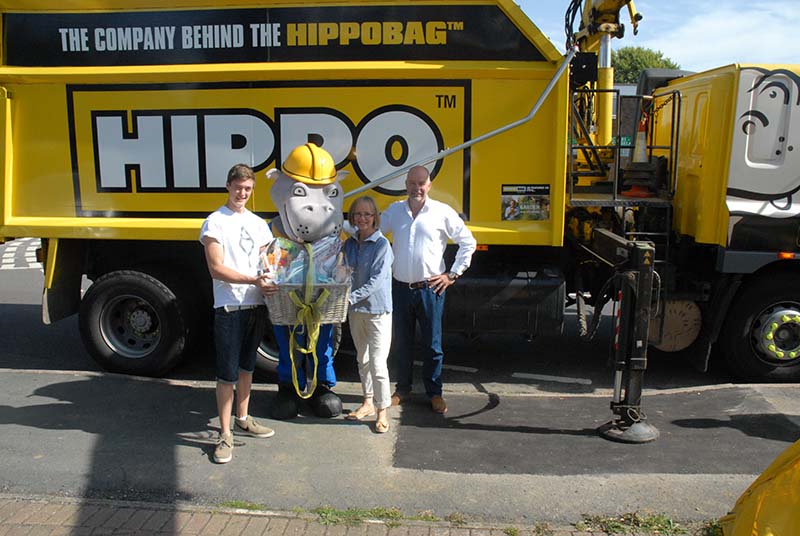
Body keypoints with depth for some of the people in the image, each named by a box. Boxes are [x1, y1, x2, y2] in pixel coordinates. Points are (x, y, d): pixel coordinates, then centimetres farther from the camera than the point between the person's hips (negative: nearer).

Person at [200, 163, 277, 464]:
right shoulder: (215, 222, -6)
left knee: (247, 367, 18)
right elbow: (216, 269, -13)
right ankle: (225, 434, 9)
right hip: (229, 308, -6)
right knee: (227, 374, -2)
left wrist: (271, 281, -4)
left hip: (256, 305, 6)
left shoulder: (258, 223, 13)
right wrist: (253, 280, -22)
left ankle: (243, 420, 33)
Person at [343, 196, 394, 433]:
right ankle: (368, 402, 33)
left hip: (377, 310, -7)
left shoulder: (382, 244, -13)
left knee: (378, 363, -7)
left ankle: (382, 411, 5)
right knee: (362, 359, 18)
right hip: (356, 310, 7)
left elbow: (377, 279, -19)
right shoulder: (350, 244, 6)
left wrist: (352, 297, -23)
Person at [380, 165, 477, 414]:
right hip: (400, 288, 3)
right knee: (400, 342, 12)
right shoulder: (394, 210, 6)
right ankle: (403, 388, 27)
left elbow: (468, 242, 2)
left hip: (430, 289, -3)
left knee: (432, 344, 4)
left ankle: (434, 393, 18)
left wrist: (453, 274, -1)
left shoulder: (443, 212, -3)